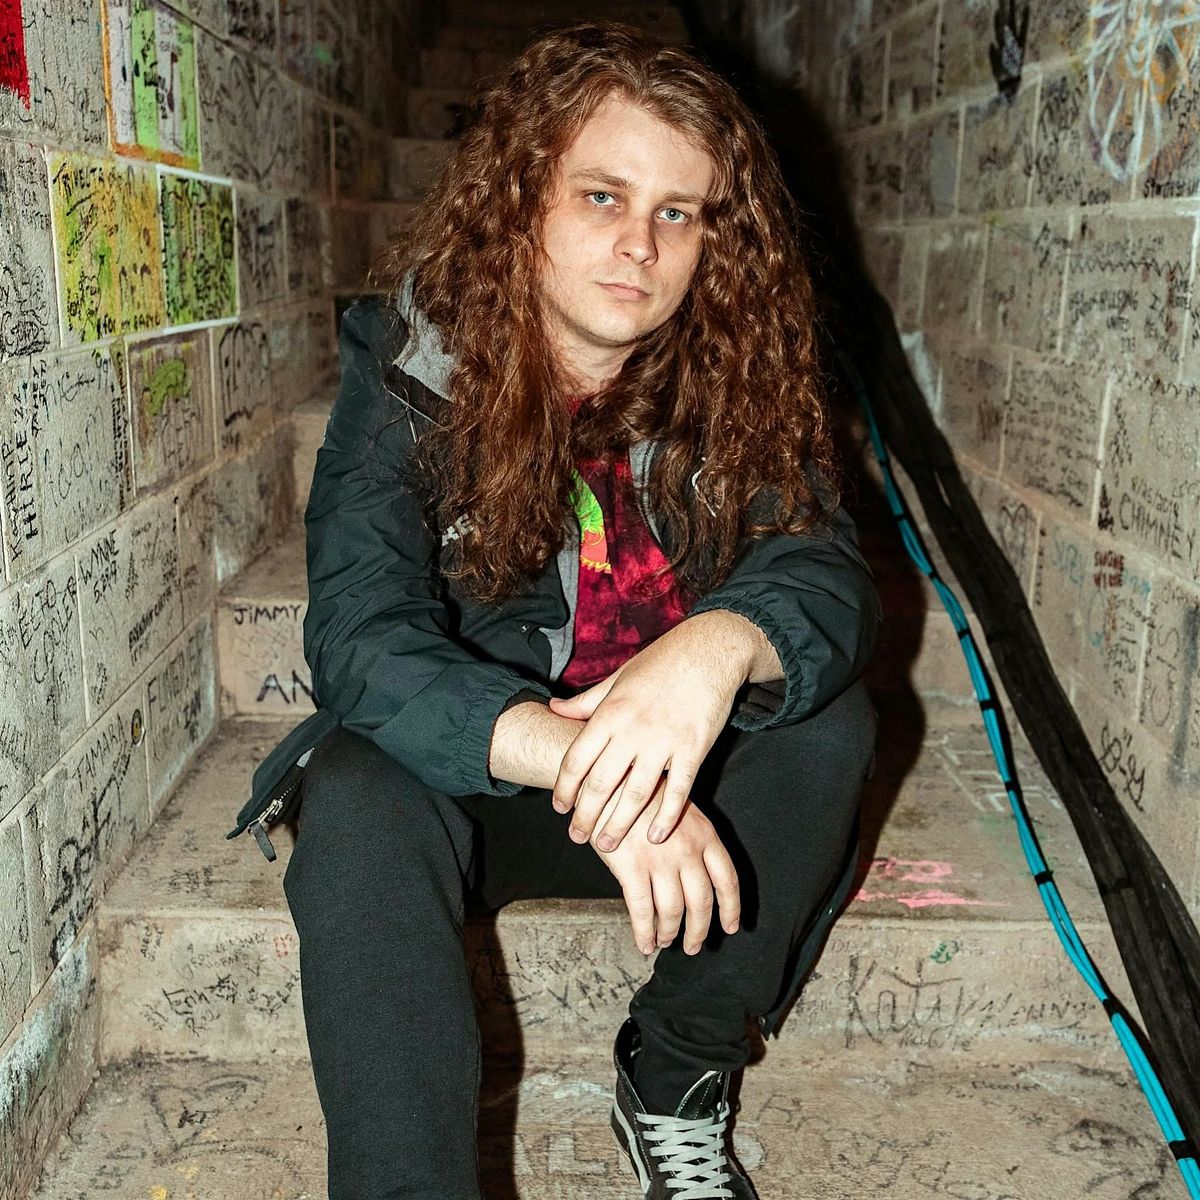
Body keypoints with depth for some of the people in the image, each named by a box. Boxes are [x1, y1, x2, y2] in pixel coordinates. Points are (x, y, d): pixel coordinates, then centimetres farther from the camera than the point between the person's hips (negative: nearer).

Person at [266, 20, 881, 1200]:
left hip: (690, 778, 3)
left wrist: (721, 647, -43)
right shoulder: (411, 363, -16)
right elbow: (356, 637, -26)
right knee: (358, 808, -32)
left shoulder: (738, 376, -9)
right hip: (462, 771, -2)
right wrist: (571, 757, -43)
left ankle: (674, 1082, -6)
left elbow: (824, 574, -18)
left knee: (827, 724, -24)